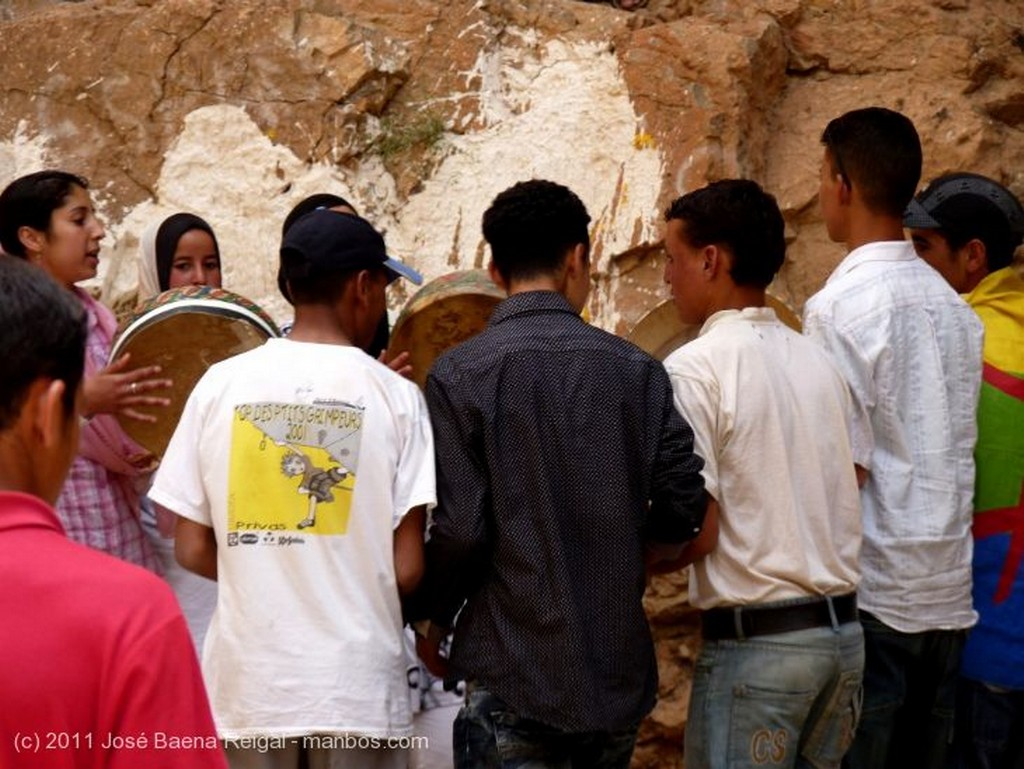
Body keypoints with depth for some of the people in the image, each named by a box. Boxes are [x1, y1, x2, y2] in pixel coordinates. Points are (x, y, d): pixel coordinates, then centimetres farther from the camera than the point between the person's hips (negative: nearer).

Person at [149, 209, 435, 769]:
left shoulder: (220, 383, -2)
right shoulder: (395, 395, -7)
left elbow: (191, 550, 1)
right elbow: (406, 570, -8)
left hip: (248, 682, 2)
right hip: (357, 686, -2)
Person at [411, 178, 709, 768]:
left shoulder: (460, 376, -9)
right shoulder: (637, 369, 0)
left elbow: (459, 529, -13)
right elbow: (685, 509, -2)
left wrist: (430, 614, 4)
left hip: (513, 678, -3)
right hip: (621, 671, 4)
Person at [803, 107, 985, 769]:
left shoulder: (840, 305, -13)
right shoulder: (953, 305, 9)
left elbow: (846, 466, -15)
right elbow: (955, 449, 13)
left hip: (871, 594, -7)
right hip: (949, 592, 7)